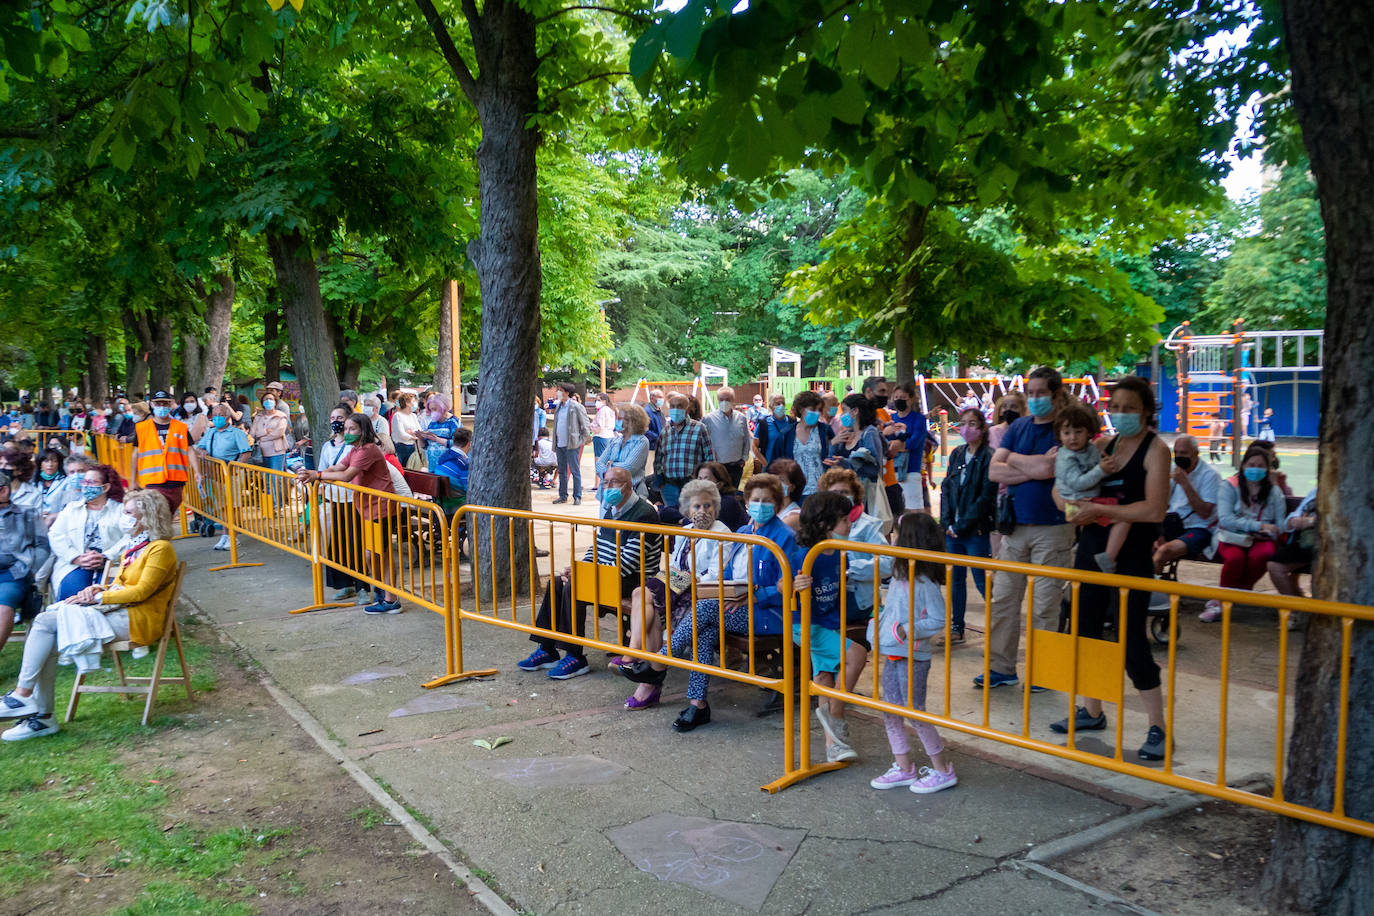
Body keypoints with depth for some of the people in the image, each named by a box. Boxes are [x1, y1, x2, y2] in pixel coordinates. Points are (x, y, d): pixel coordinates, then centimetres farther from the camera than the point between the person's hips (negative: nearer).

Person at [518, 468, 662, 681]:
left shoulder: (644, 515, -17)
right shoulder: (610, 510, 13)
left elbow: (626, 564, -22)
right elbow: (596, 545, 19)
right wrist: (577, 568, -1)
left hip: (632, 580, -10)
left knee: (572, 590, -24)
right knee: (556, 583, -2)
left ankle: (577, 658, -16)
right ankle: (547, 650, 2)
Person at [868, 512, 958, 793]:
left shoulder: (924, 583, -19)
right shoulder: (899, 577, 8)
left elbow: (939, 620, -21)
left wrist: (906, 632, -25)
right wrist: (876, 629, 6)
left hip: (912, 659, -9)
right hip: (892, 657, 9)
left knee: (916, 713, 0)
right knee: (890, 712, 13)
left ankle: (943, 770, 16)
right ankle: (904, 768, 24)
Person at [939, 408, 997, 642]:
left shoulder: (989, 456, -9)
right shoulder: (957, 454, 11)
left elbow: (986, 497, -13)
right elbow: (946, 488, 10)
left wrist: (962, 526, -13)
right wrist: (947, 522, -2)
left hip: (976, 529, -6)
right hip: (953, 529, 6)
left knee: (982, 581, -3)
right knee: (955, 579, 10)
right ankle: (956, 628, 19)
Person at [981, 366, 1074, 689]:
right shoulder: (1017, 427, 11)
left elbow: (1047, 468, -20)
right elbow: (994, 471, 2)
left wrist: (1014, 459, -3)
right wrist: (1035, 468, -10)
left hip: (1052, 528, -5)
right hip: (1016, 526, 5)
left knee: (1045, 605, 3)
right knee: (1002, 599, 6)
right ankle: (1001, 668, 16)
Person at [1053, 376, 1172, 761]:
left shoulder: (1155, 449, -8)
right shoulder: (1106, 446, 10)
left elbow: (1154, 510, -20)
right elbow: (1061, 491, 11)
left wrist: (1099, 509, -18)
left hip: (1131, 556, -7)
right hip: (1092, 548, 7)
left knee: (1132, 640, -7)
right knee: (1086, 629, 13)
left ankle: (1158, 728, 4)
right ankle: (1092, 711, 29)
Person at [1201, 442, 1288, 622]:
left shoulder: (1274, 491, 10)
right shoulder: (1230, 486, 3)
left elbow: (1281, 525, 3)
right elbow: (1225, 519, -11)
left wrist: (1265, 532, -18)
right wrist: (1258, 525, -16)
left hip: (1261, 539, 2)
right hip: (1231, 538, -1)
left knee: (1261, 555, -34)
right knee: (1235, 557, -35)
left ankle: (1242, 590, -8)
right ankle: (1219, 601, -15)